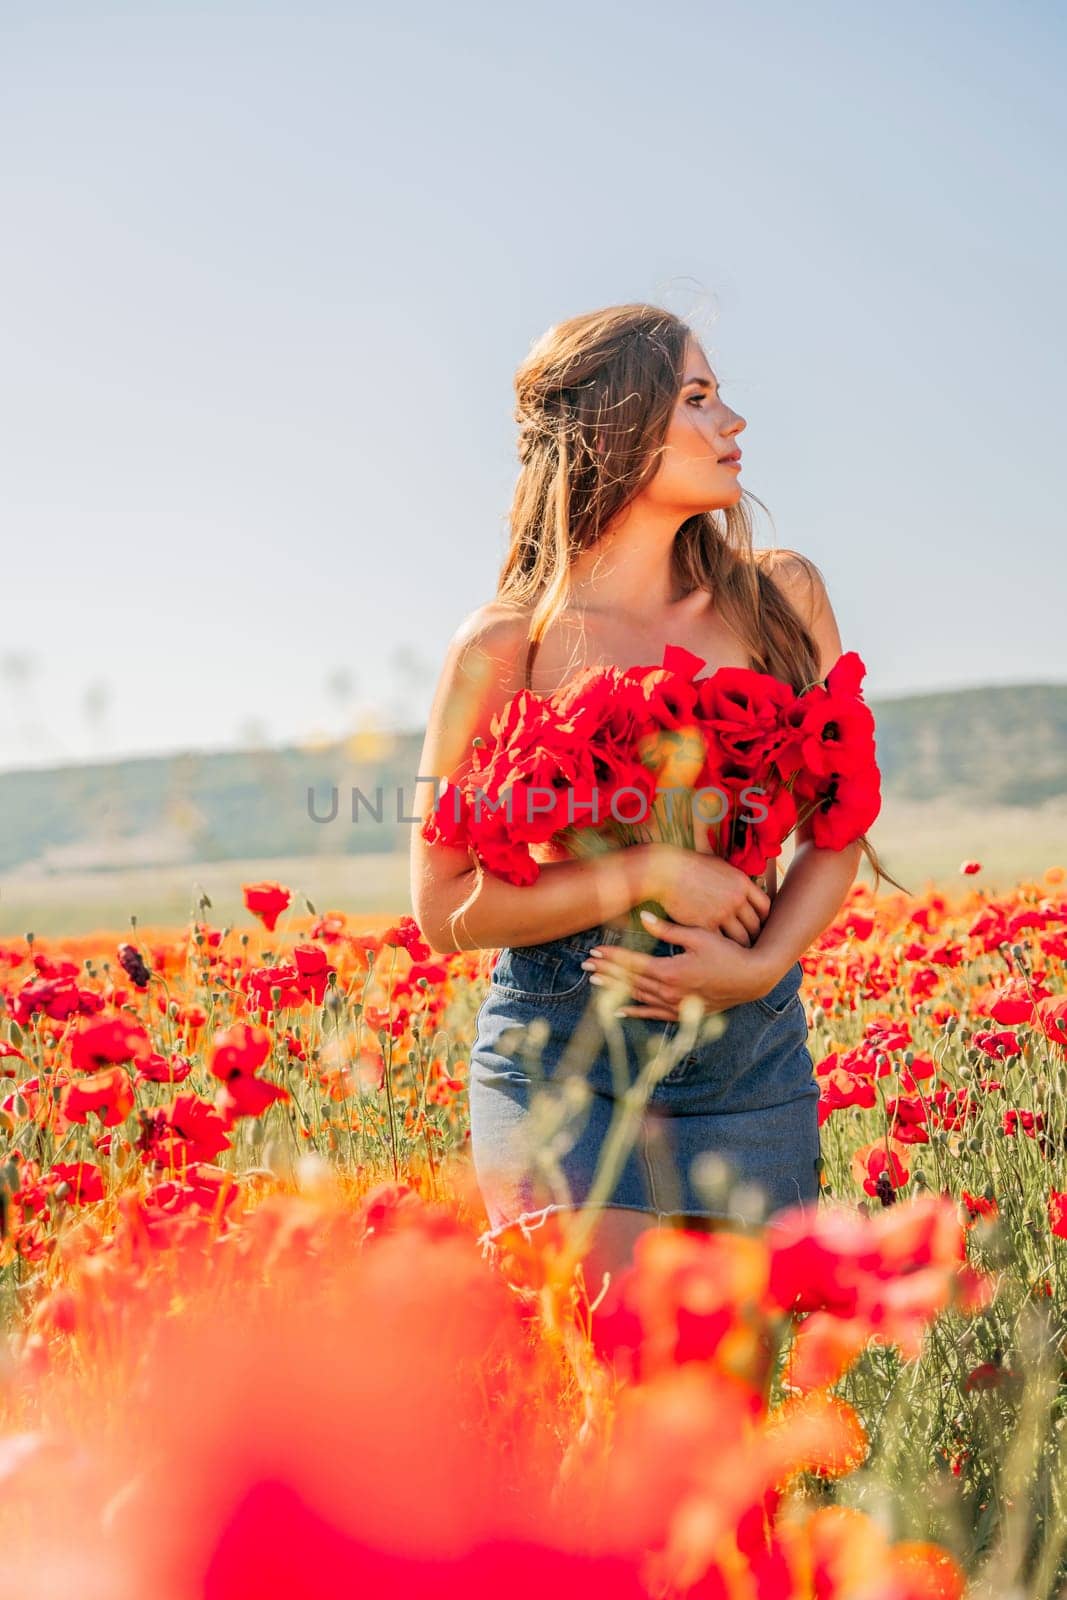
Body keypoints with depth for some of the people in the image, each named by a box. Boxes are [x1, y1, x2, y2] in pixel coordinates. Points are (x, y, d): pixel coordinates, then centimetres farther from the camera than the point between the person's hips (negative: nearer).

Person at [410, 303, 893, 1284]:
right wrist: (653, 874, -16)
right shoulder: (507, 649, -7)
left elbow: (839, 823, 8)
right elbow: (447, 911, -6)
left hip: (750, 1052, 4)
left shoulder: (781, 598, 3)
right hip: (561, 1053, -3)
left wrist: (763, 963, -10)